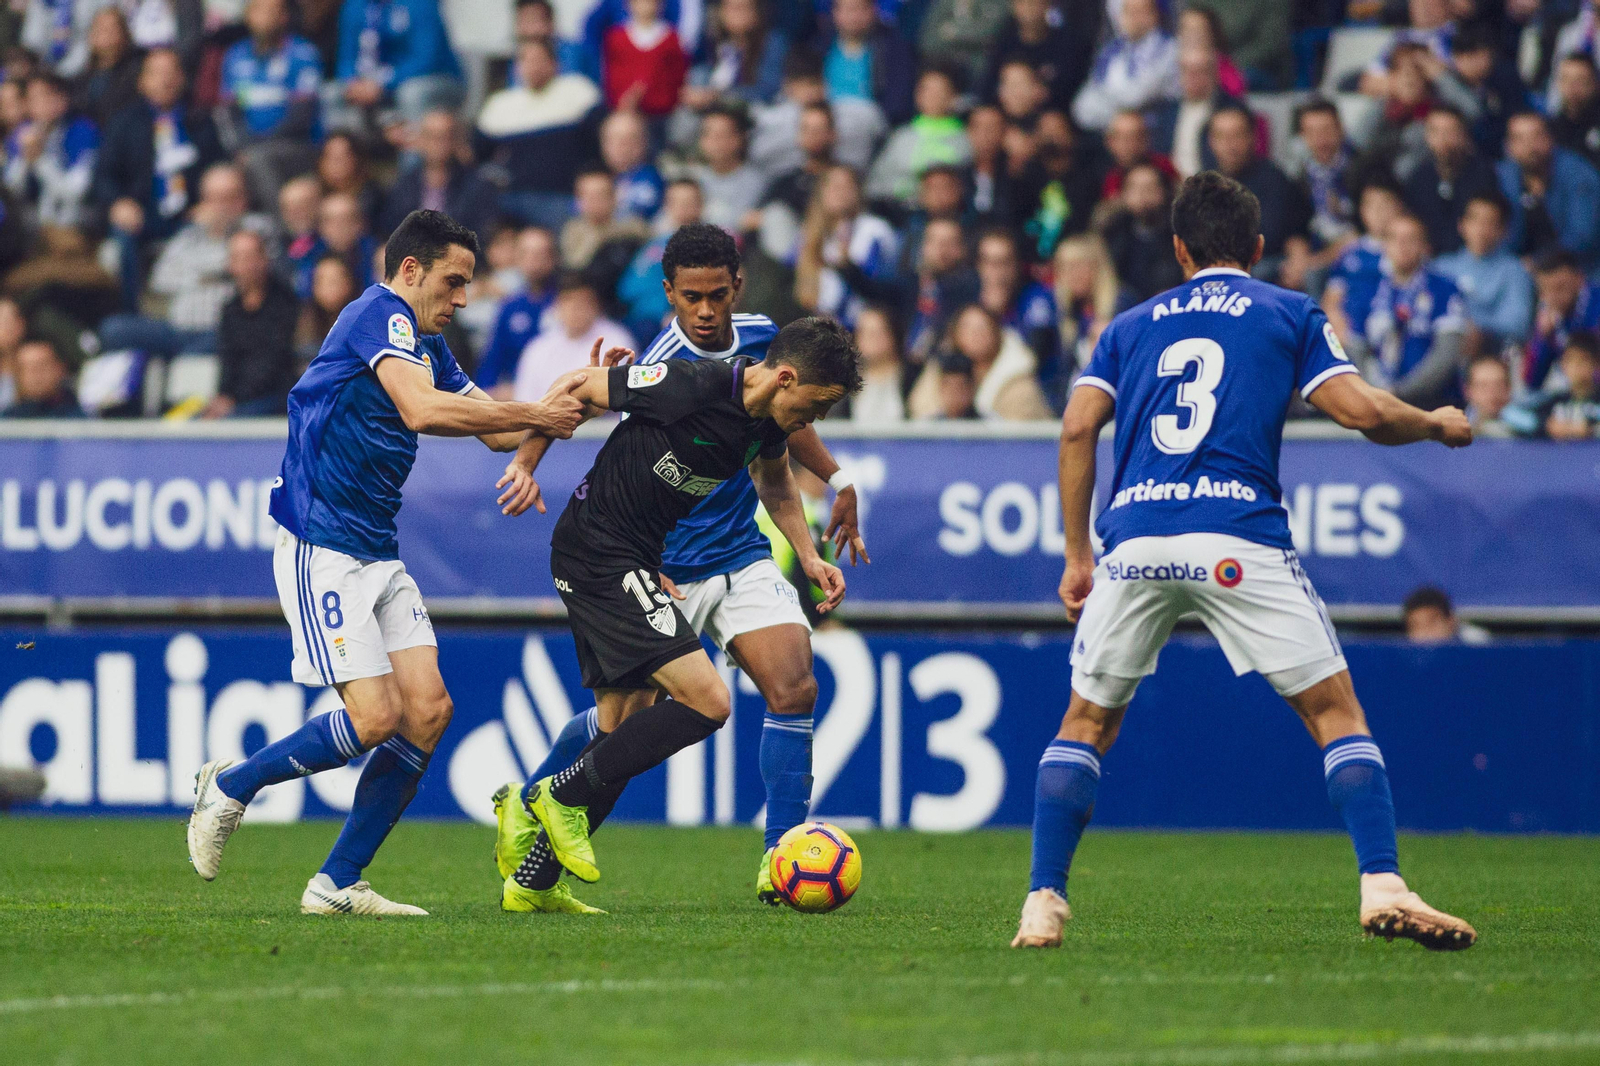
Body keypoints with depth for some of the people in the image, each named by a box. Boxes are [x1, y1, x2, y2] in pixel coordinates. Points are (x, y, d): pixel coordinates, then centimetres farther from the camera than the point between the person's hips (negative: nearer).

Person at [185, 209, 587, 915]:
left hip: (378, 555, 9)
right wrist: (532, 416, -23)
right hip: (321, 548, -9)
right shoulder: (378, 313, -12)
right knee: (376, 716, -15)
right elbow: (421, 409, -29)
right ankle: (230, 786, 8)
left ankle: (338, 883, 4)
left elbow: (494, 428, 20)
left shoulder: (429, 346, 17)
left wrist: (574, 395, 6)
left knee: (429, 710, -2)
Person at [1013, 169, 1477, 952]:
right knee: (1334, 710, 4)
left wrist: (1077, 557, 14)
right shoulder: (1290, 314, 15)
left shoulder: (1133, 325, 22)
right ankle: (1382, 888, -11)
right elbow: (1361, 412, 3)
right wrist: (1438, 425, 23)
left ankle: (1043, 903, 8)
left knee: (1087, 723, 17)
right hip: (1238, 535, -2)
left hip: (1134, 539, 2)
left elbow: (1078, 426, 10)